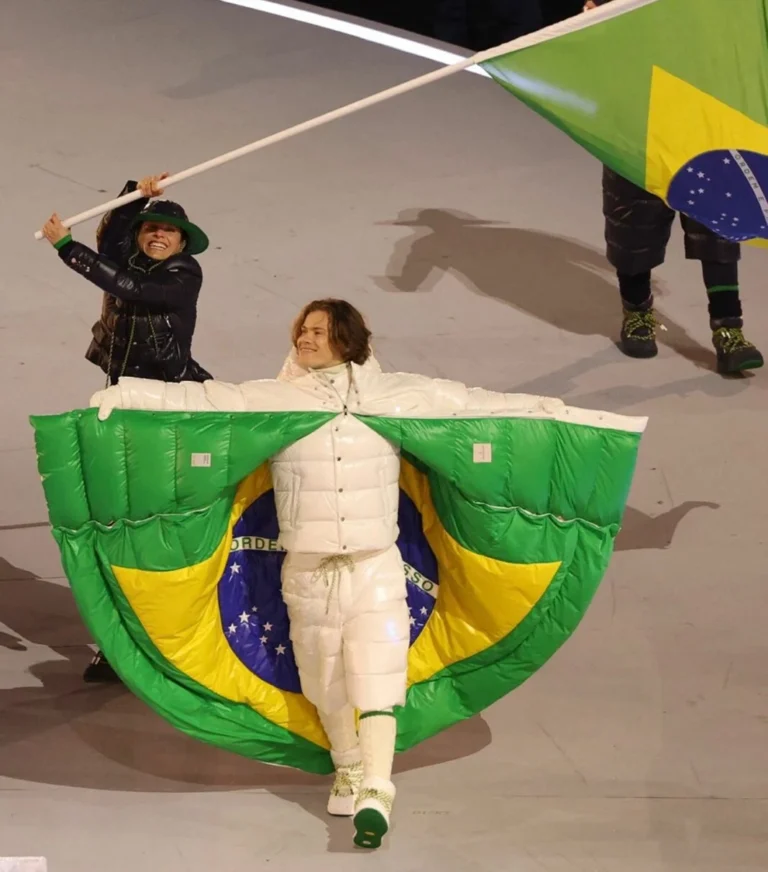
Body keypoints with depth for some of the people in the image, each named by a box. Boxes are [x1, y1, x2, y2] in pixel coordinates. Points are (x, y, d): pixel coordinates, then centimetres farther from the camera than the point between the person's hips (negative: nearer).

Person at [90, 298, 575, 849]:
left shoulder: (397, 396, 1)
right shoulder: (272, 401, -2)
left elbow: (465, 403, 6)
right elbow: (206, 402, -7)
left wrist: (542, 410, 7)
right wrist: (128, 395, -15)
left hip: (376, 570, -1)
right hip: (309, 575, 1)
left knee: (378, 685, -11)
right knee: (327, 688, 13)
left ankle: (375, 794, -15)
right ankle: (349, 771, 36)